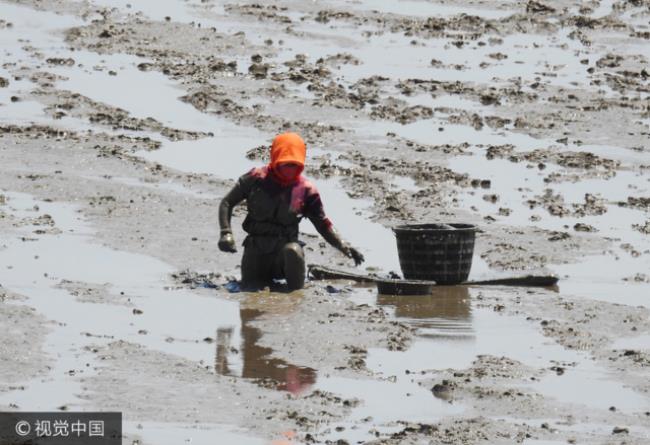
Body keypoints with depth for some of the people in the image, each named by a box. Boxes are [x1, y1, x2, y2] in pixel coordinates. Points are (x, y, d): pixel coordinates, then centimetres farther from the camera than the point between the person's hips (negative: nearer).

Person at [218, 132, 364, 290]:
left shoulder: (305, 190, -3)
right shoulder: (256, 179, -4)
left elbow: (323, 224, 5)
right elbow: (227, 203, 5)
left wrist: (343, 246, -11)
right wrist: (226, 233, -10)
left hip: (284, 245, -2)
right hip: (256, 249, 2)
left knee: (293, 251, -36)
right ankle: (268, 279, 25)